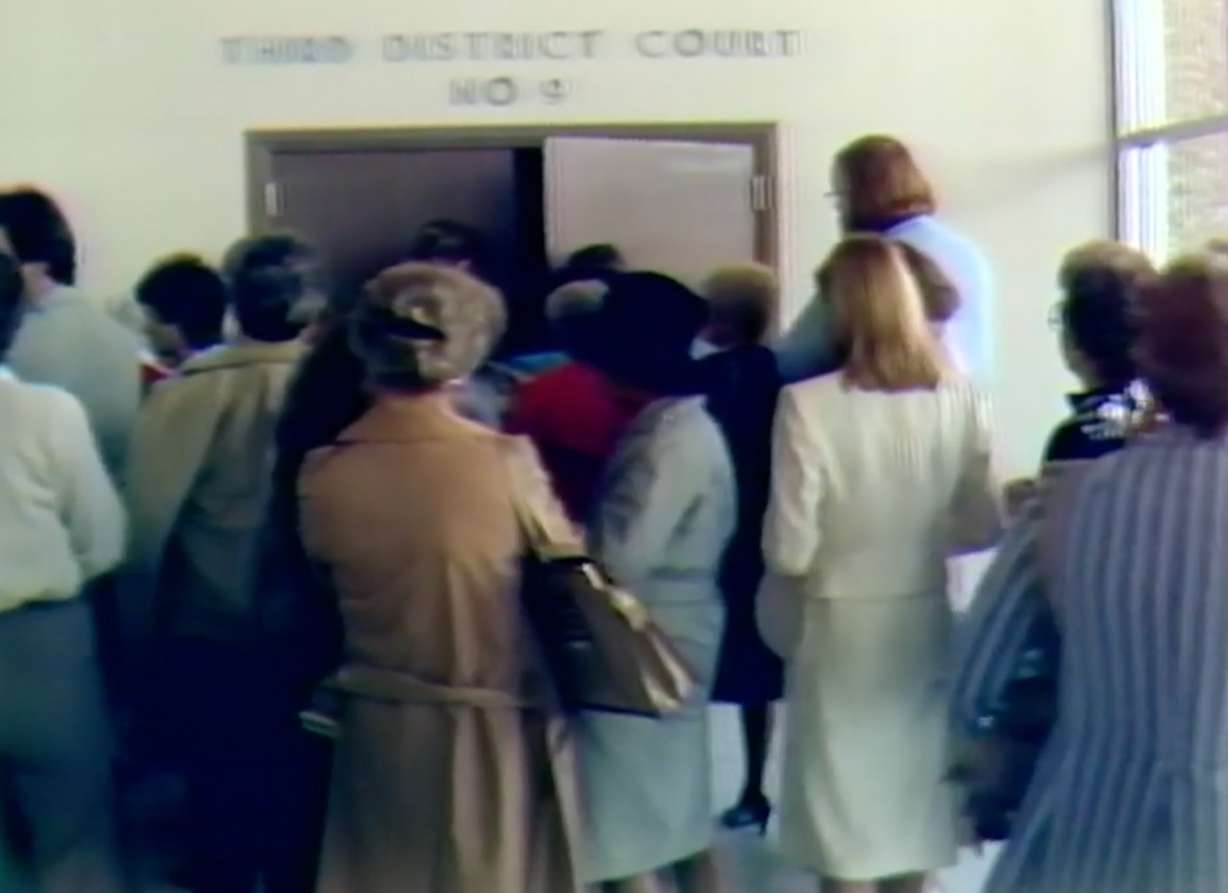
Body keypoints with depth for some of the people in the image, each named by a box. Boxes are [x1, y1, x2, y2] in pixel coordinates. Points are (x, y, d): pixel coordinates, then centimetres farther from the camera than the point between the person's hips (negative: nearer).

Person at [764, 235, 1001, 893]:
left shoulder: (808, 404, -18)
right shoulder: (959, 398, -6)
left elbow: (788, 552, -17)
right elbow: (984, 526, 2)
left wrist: (837, 549, 5)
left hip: (842, 631, -4)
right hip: (926, 626, 4)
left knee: (845, 838, 9)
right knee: (912, 810, 21)